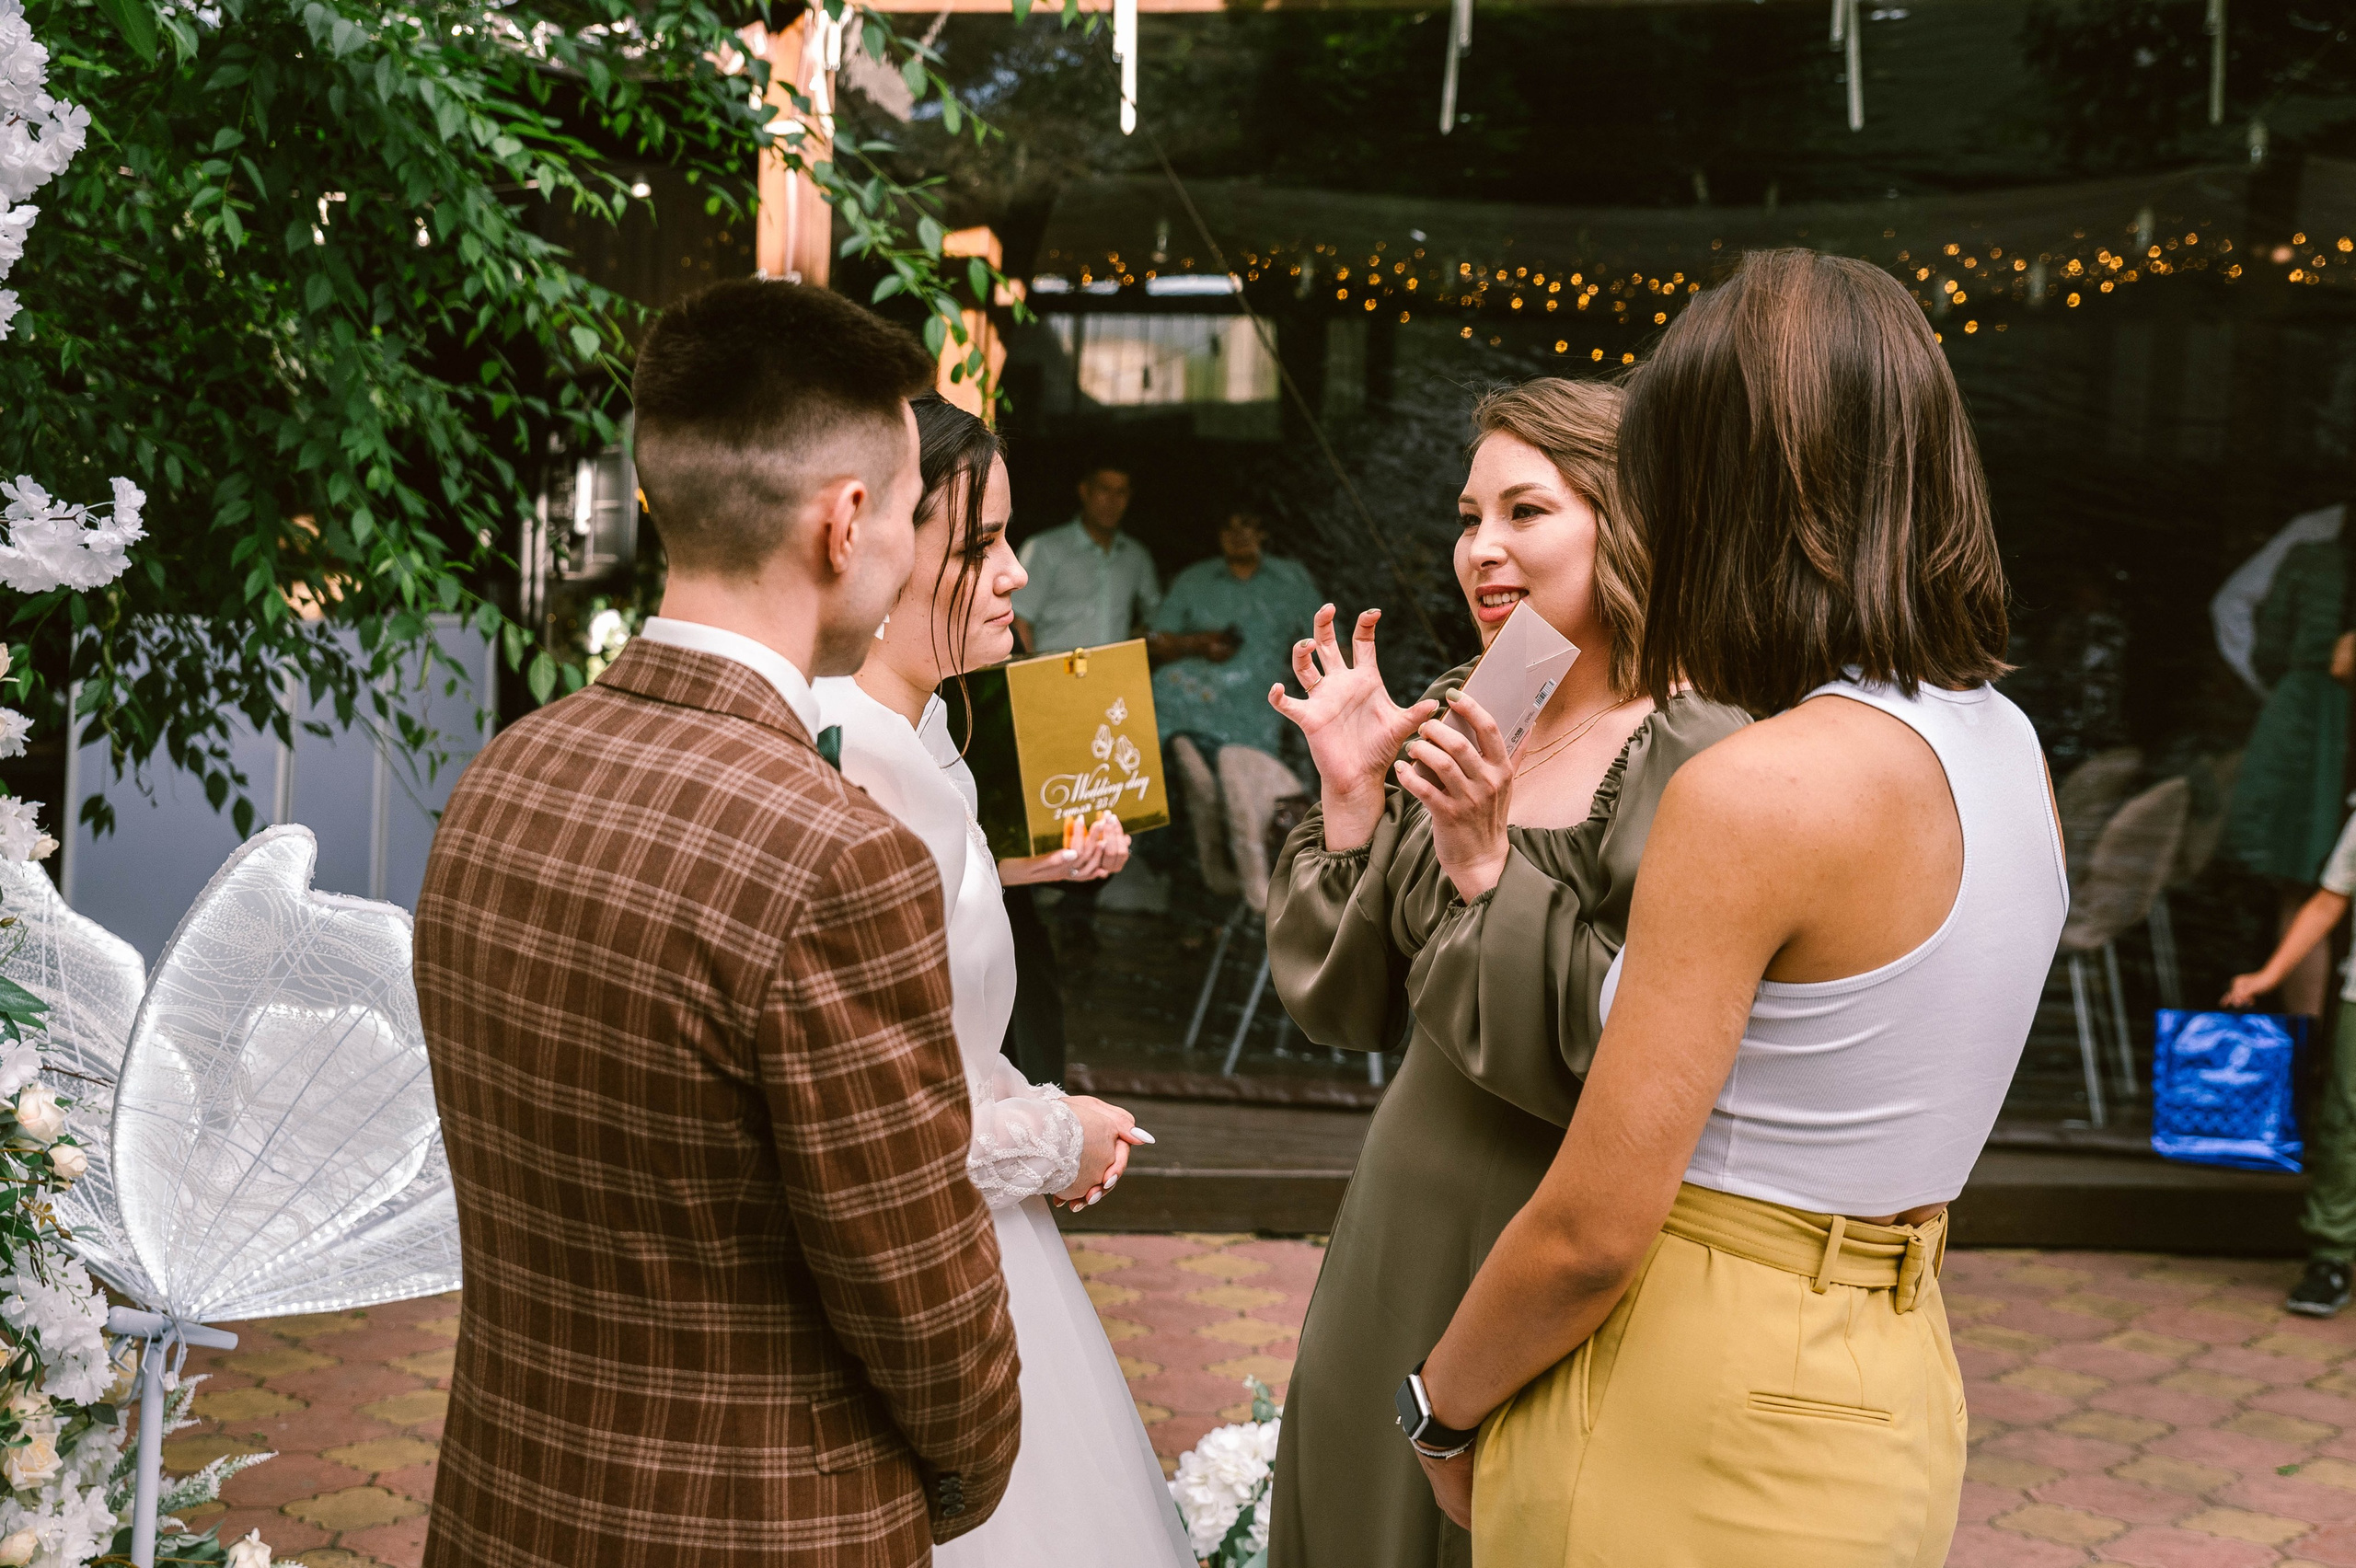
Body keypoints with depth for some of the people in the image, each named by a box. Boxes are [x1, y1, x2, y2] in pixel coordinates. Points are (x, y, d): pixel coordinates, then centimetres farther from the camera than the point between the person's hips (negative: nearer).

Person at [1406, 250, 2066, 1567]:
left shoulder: (1755, 793, -23)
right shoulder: (2010, 750, 3)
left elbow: (1592, 1233, -21)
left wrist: (1443, 1406, -3)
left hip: (1700, 1433, -8)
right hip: (1890, 1388, 8)